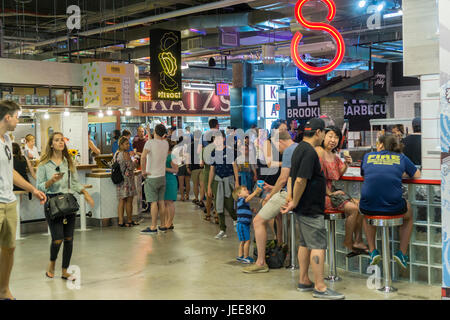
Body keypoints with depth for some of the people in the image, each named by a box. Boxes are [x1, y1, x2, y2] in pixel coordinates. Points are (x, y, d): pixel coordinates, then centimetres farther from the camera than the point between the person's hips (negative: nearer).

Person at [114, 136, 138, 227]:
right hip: (127, 179, -8)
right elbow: (131, 167, -16)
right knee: (129, 201, 2)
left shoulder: (116, 154, 11)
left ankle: (121, 221, 6)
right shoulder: (126, 154, -14)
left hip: (119, 179, 8)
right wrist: (134, 162, 3)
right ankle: (130, 221, 9)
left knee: (121, 201, 8)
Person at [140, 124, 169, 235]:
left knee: (154, 202, -6)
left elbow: (143, 157, -26)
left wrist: (143, 171, -16)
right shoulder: (165, 143, 3)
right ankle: (163, 225, 17)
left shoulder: (150, 143, -14)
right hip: (162, 176, 5)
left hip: (151, 177, -5)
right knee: (161, 202, 11)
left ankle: (153, 228, -4)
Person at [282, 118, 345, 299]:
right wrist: (294, 203, -14)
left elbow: (292, 177, 17)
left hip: (303, 208, 10)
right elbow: (300, 180, -24)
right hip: (311, 209, -10)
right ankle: (320, 288, -4)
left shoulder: (300, 149, 14)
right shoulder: (309, 152, -19)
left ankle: (304, 281, 23)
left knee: (305, 244, 15)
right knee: (318, 245, -7)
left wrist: (290, 197, 5)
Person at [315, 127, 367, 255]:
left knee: (359, 204, 0)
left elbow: (339, 175, 20)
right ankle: (348, 242, 0)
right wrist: (330, 193, -15)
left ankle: (358, 242, 4)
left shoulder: (334, 154, 13)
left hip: (331, 190, 10)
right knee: (353, 208, -16)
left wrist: (346, 164, 1)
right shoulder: (319, 151, -15)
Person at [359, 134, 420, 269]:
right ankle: (402, 253, 26)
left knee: (366, 214, 39)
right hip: (393, 208, -1)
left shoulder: (368, 156, 11)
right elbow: (417, 175, 20)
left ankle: (373, 251, 30)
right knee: (409, 214, 34)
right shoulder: (401, 158, 9)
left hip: (368, 207, 1)